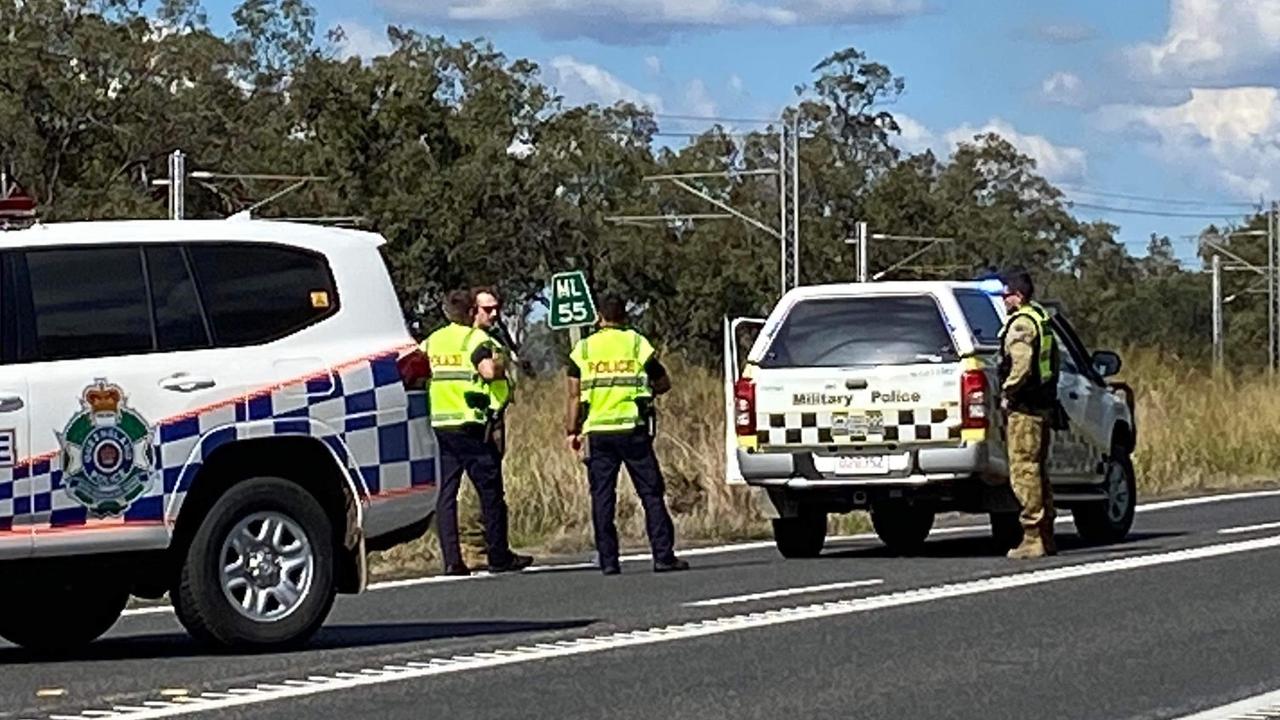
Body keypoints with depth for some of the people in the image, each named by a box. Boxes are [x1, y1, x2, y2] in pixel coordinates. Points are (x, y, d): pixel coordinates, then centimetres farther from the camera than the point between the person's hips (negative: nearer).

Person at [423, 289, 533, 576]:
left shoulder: (434, 339, 12)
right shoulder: (475, 338, -7)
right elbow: (489, 371, -21)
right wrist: (500, 363, -1)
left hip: (440, 423, 6)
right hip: (469, 424, -6)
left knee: (446, 492, 5)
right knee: (490, 491, 3)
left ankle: (451, 559, -1)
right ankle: (499, 556, 7)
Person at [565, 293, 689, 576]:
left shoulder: (583, 349, 5)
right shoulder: (637, 344, 2)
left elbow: (575, 395, 3)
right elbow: (663, 383, 8)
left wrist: (573, 431, 9)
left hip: (597, 432, 1)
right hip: (633, 431, -1)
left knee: (602, 498, 4)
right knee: (651, 494, 3)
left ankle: (608, 561, 1)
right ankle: (663, 556, 0)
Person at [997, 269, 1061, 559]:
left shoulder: (1020, 324, -13)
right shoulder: (1042, 319, 18)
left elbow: (1022, 365, -24)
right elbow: (1053, 362, 25)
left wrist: (1007, 394, -12)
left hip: (1024, 408, -10)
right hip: (1044, 405, 10)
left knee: (1024, 471, -8)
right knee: (1036, 471, 15)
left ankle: (1033, 538, -11)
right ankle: (1046, 537, 18)